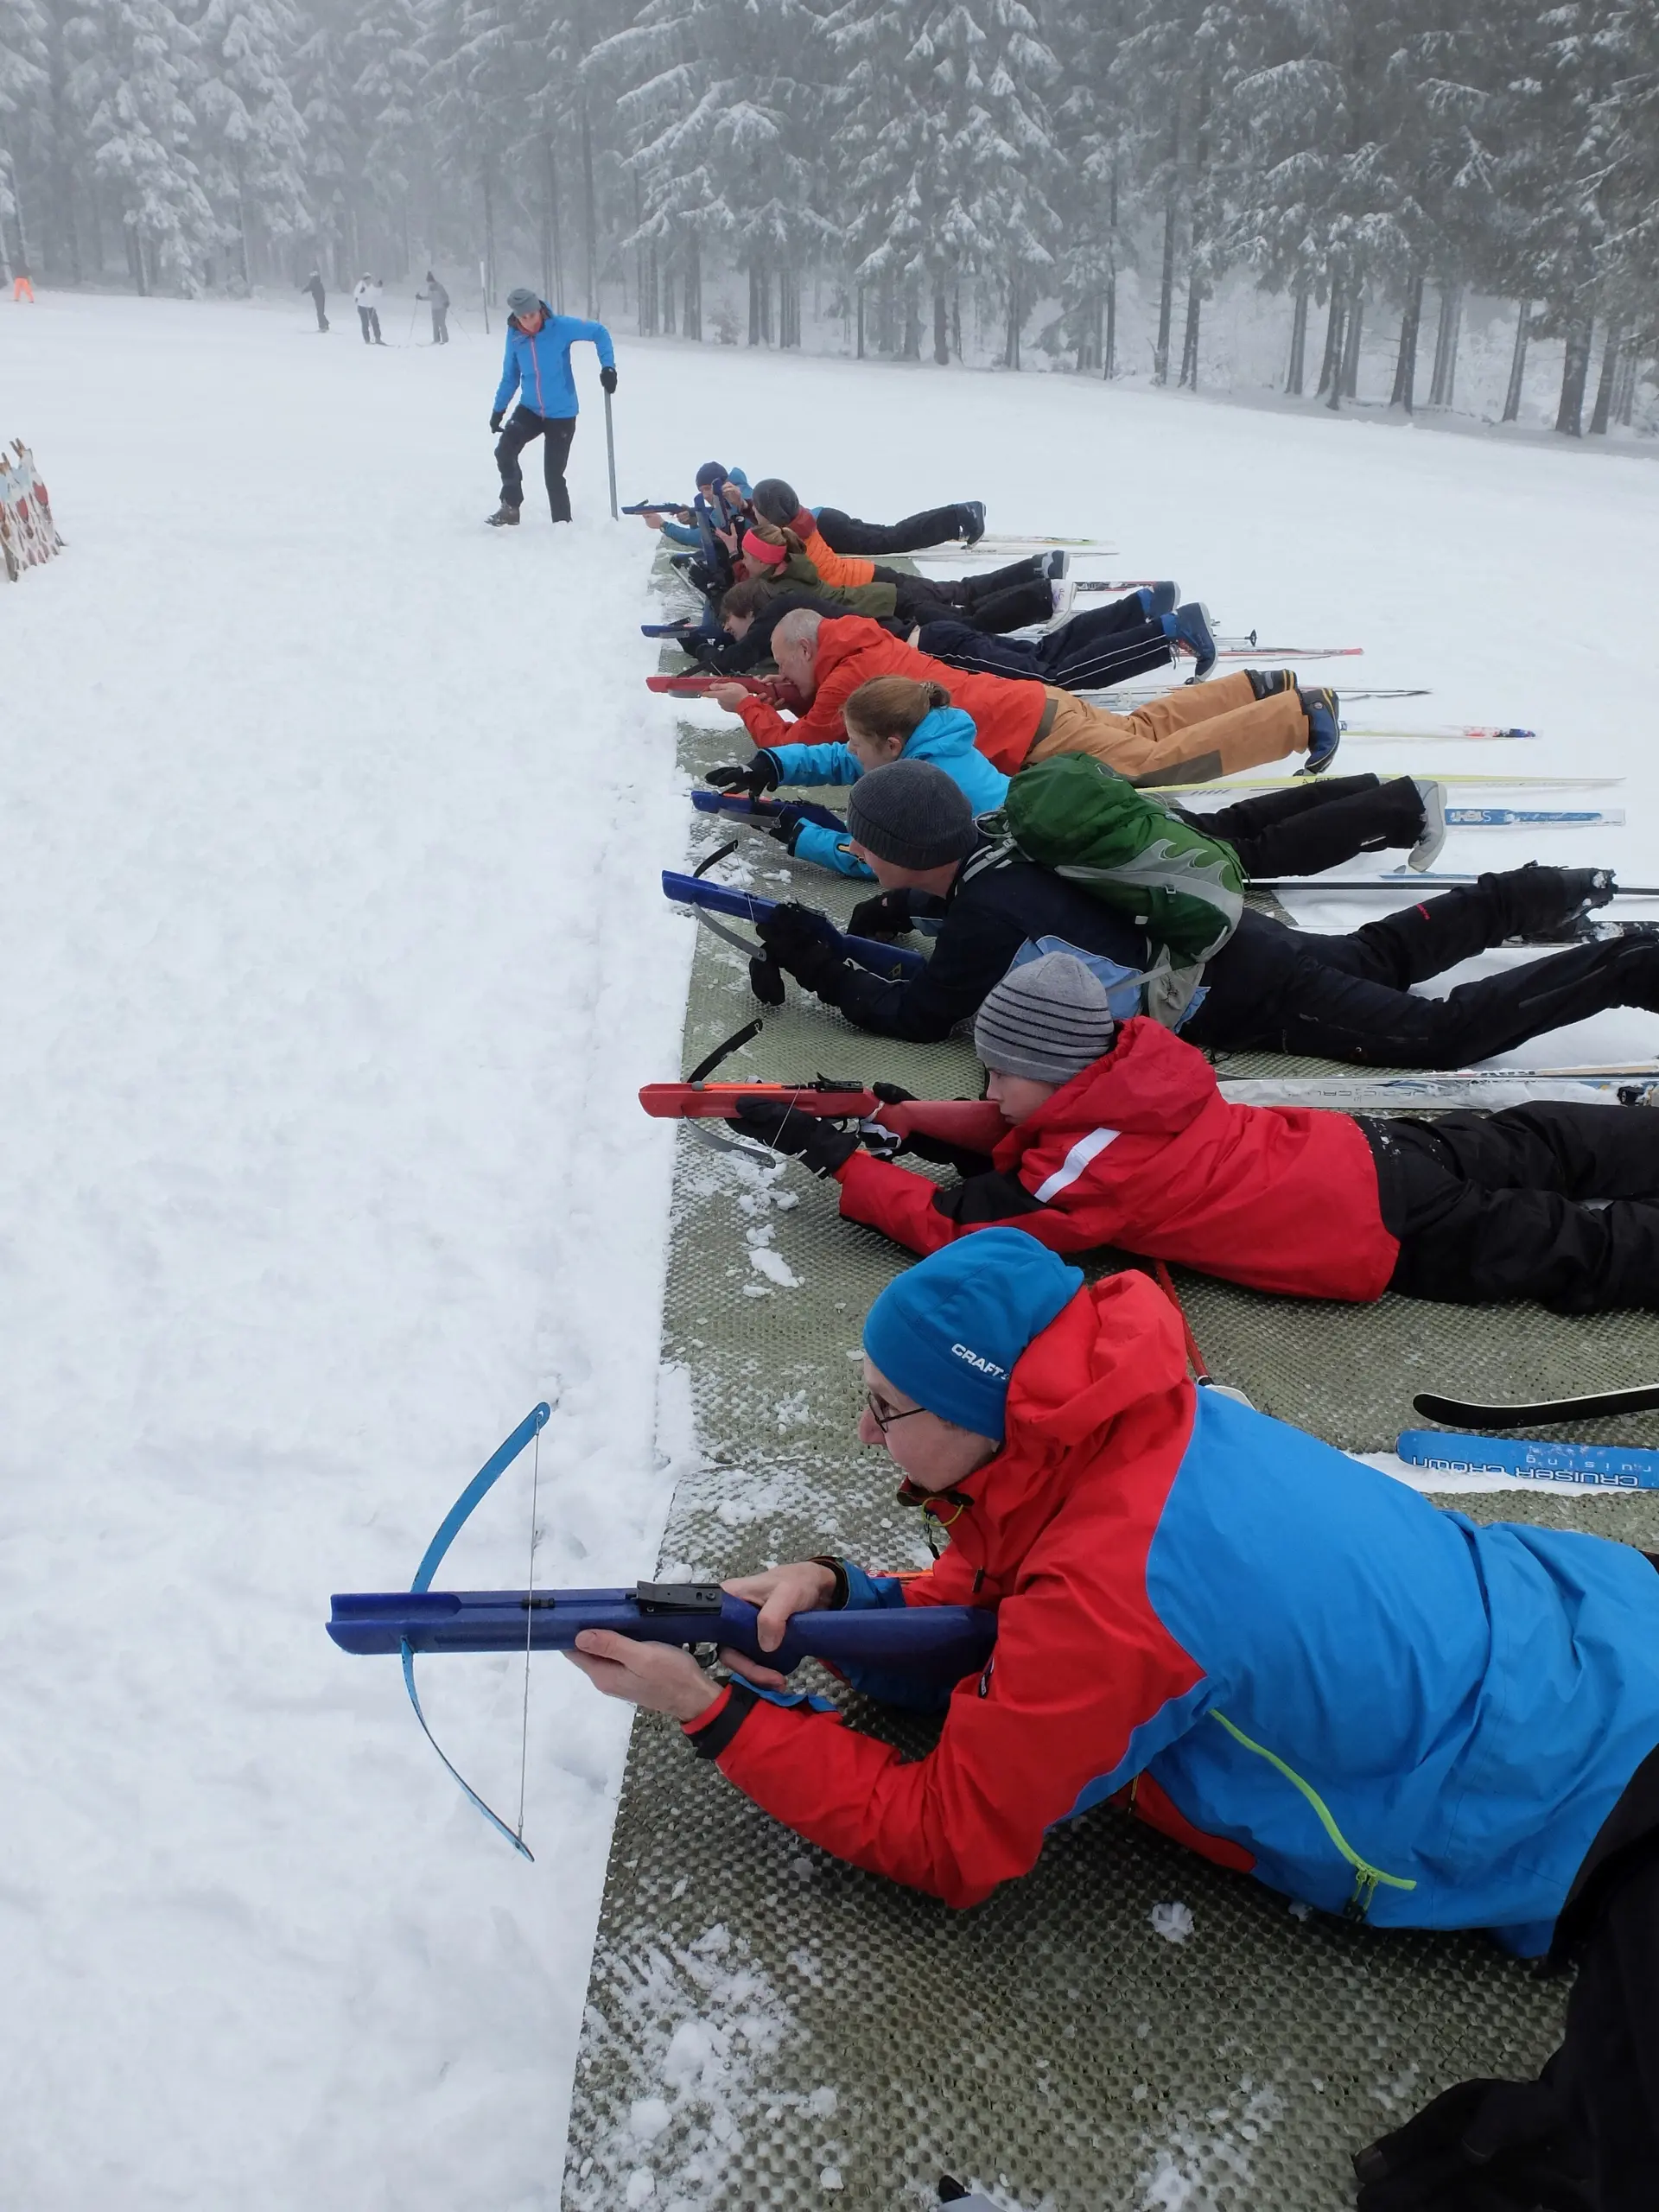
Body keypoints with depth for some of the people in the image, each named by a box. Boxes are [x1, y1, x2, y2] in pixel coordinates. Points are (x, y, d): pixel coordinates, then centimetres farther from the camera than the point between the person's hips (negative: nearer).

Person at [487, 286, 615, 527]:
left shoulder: (562, 326, -16)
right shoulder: (514, 336, -5)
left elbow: (599, 332, -6)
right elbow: (510, 375, 9)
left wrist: (608, 366, -17)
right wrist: (498, 409, 10)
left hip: (561, 414, -3)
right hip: (529, 409, 3)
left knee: (553, 475, -4)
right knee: (504, 451, -17)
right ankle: (511, 506, 1)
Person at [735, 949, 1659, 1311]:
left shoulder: (1100, 1164, -25)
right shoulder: (1122, 1074, -2)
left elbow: (962, 1224, -24)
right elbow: (1012, 1135, 13)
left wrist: (838, 1157, -20)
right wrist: (904, 1120, 1)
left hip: (1390, 1232, -7)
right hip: (1364, 1150, 7)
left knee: (1574, 1251, 2)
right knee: (1527, 1146, 22)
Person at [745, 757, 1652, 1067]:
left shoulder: (988, 915, -24)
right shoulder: (992, 849, 2)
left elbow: (918, 1016, -20)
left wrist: (820, 965, -16)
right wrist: (902, 911, 10)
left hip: (1246, 998, -8)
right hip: (1226, 940, 8)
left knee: (1444, 1032, -2)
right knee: (1385, 954, 28)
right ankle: (1538, 895, 38)